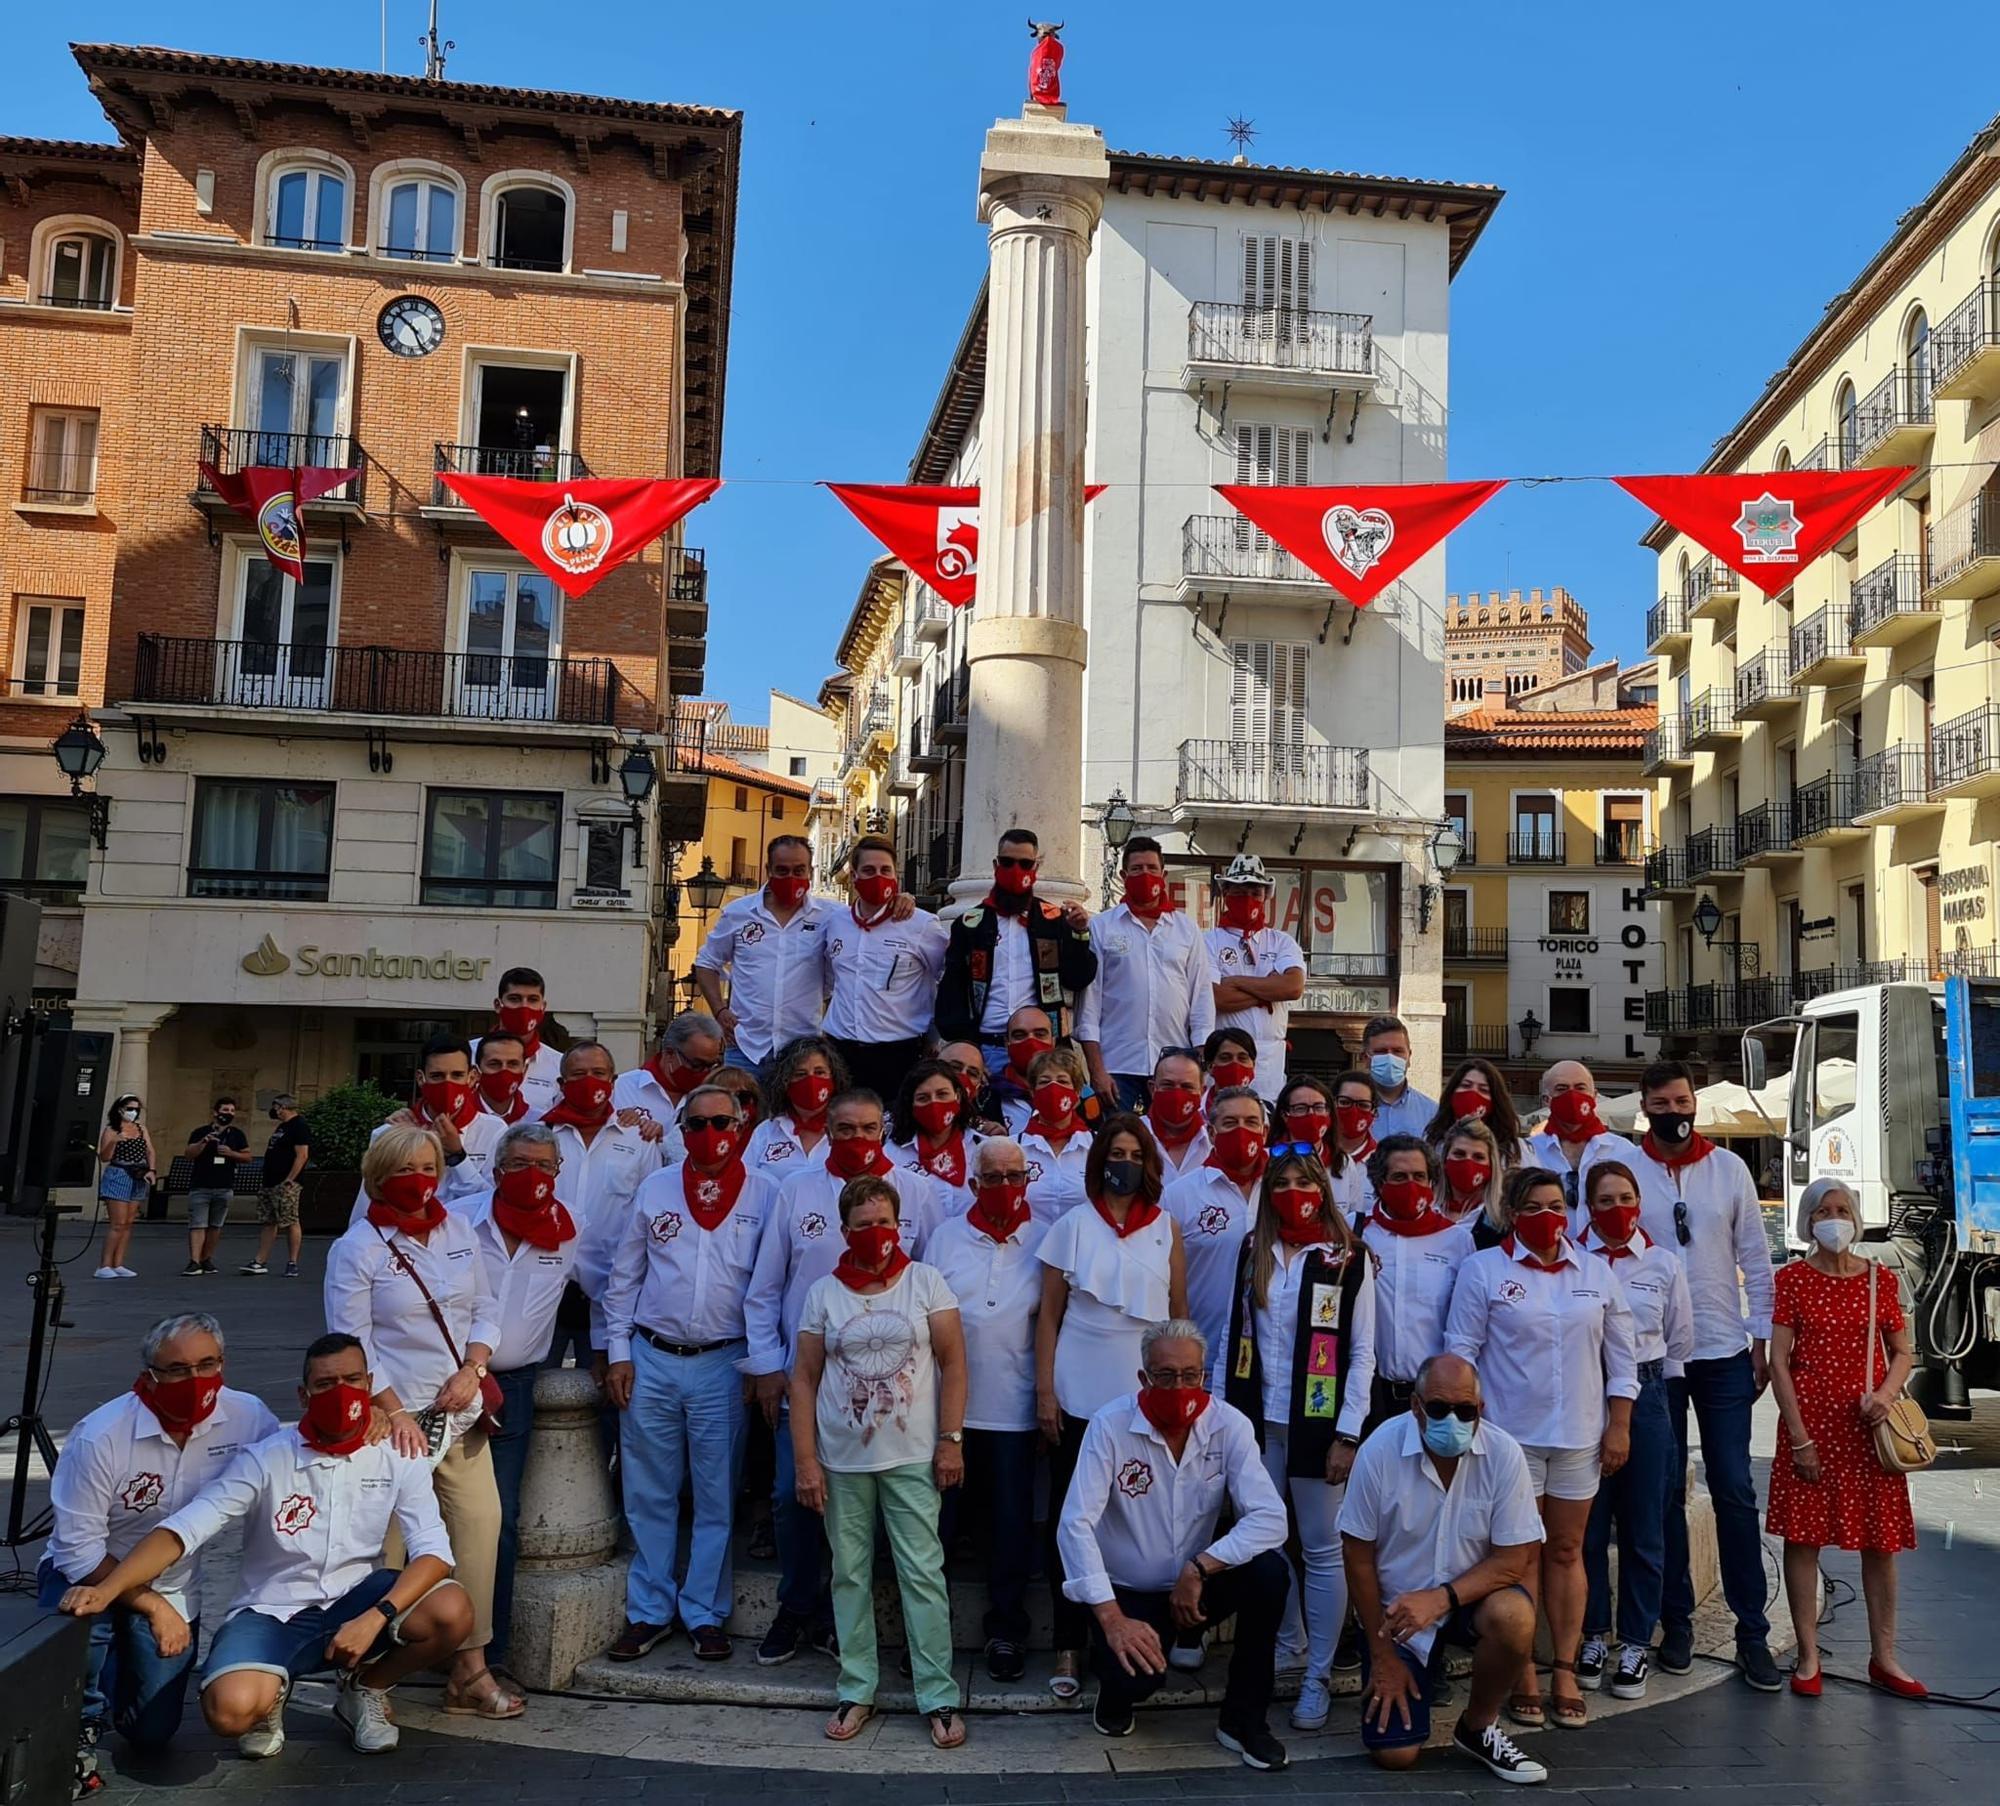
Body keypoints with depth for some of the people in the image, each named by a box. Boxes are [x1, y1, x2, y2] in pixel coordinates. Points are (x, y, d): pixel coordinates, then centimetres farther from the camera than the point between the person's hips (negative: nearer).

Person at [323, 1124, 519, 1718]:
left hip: (462, 1414, 5)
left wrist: (472, 1369, -5)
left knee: (479, 1528, 4)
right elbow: (352, 1344, -9)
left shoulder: (459, 1229, 9)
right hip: (397, 1418, -5)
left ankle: (470, 1670, 15)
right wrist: (395, 1413, -13)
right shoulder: (357, 1248, -6)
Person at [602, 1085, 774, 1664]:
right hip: (650, 1360, 2)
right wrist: (618, 1351, 3)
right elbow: (623, 1275, 9)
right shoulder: (655, 1188, 5)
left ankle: (705, 1613, 18)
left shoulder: (765, 1195, -1)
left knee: (716, 1498, 6)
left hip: (723, 1363, -2)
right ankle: (649, 1611, 21)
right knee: (649, 1496, 9)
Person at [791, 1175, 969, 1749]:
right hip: (842, 1461, 2)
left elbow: (953, 1361, 0)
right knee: (850, 1575, 9)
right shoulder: (824, 1293, 3)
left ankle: (939, 1696, 7)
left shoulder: (925, 1281, 0)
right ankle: (856, 1691, 21)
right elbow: (804, 1379, 3)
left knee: (923, 1573, -2)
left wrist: (950, 1440, -6)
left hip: (913, 1457, -2)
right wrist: (805, 1460, -2)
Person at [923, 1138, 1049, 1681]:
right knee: (937, 1518, 7)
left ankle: (1006, 1630, 23)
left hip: (1014, 1407, -1)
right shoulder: (946, 1237, 4)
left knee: (1009, 1523, 8)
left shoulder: (1045, 1240, 1)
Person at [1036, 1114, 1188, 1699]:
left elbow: (1180, 1314, 8)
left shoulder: (1166, 1227, 4)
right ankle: (1069, 1646, 14)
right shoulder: (1074, 1225, 1)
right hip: (1078, 1398, -1)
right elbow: (1049, 1314, 2)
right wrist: (1045, 1392, -3)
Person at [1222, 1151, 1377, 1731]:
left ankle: (1319, 1675, 13)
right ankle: (1288, 1646, 30)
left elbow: (1362, 1352, -4)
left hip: (1318, 1423, -4)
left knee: (1323, 1551, 2)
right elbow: (1234, 1336, 10)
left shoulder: (1348, 1259, -3)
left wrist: (1347, 1434, -9)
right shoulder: (1252, 1253, 8)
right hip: (1258, 1421, 4)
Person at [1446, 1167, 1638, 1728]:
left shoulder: (1595, 1272, 7)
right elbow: (1461, 1353, -3)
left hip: (1580, 1435, 3)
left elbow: (1621, 1354, 10)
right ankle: (1523, 1672, 12)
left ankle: (1565, 1670, 17)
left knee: (1567, 1551, 9)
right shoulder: (1483, 1270, -4)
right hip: (1510, 1433, -3)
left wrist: (1619, 1425, 5)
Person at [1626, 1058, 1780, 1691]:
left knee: (1735, 1491, 2)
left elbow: (1755, 1259, 4)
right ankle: (1676, 1622, 19)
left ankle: (1752, 1632, 9)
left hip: (1725, 1353, 1)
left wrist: (1762, 1342, 1)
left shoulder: (1729, 1168, 1)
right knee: (1665, 1492, 8)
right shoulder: (1623, 1170, -4)